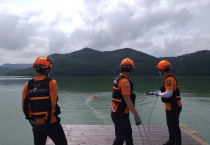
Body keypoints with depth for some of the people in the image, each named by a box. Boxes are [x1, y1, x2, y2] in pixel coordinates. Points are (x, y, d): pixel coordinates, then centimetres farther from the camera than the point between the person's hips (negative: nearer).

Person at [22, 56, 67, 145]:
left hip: (36, 124, 5)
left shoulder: (28, 85, 0)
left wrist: (31, 119, 14)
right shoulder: (51, 83, -14)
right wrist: (49, 119, -6)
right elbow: (53, 104, -18)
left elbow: (24, 106, 4)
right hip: (51, 123, -5)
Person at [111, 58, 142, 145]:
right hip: (121, 115, -9)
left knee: (128, 134, 23)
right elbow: (127, 100, -25)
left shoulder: (118, 79, 8)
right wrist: (136, 115, -19)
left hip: (118, 112, 9)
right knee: (120, 138, 4)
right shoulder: (125, 81, -22)